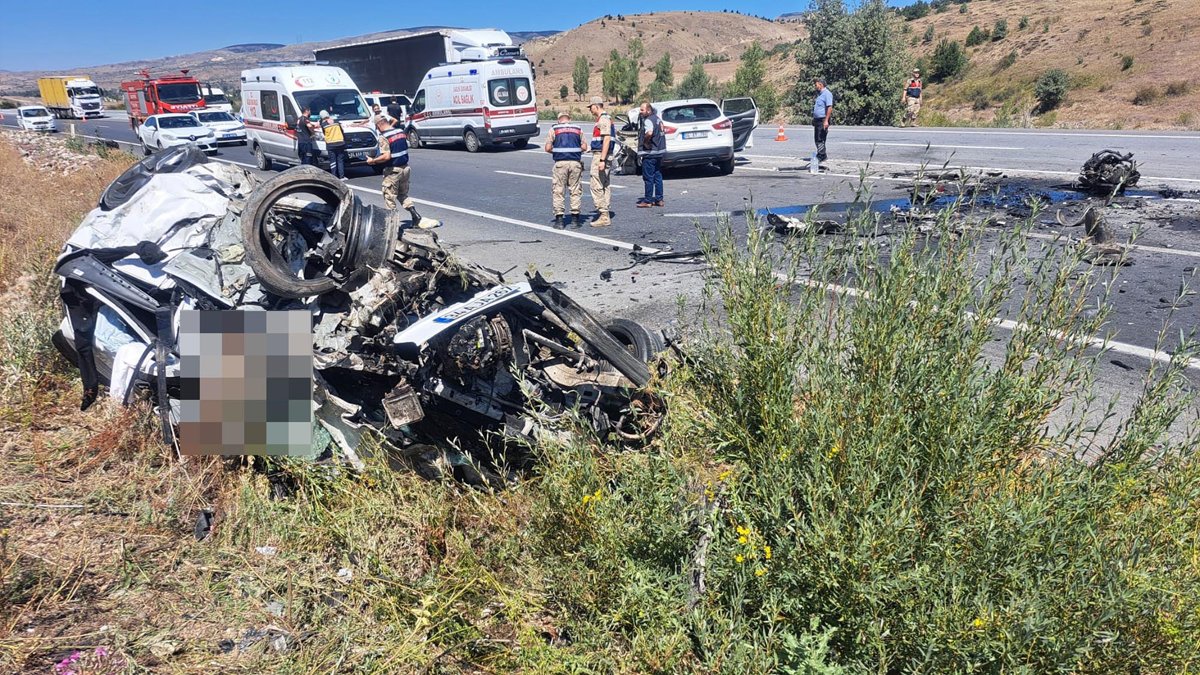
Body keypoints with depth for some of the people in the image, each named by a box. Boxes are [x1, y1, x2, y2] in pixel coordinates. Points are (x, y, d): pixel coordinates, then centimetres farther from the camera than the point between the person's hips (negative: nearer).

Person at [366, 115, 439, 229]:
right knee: (403, 195, 20)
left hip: (393, 170, -7)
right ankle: (417, 218, 10)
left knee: (389, 198, 6)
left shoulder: (383, 137, -16)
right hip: (405, 168, 7)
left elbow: (386, 156, -23)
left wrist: (372, 161, -11)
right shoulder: (401, 131, 6)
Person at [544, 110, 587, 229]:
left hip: (560, 163, -1)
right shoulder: (578, 129, 9)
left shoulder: (554, 129, 4)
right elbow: (584, 147, 7)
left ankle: (559, 219, 2)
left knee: (558, 191, 4)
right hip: (575, 162, 2)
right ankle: (575, 217, 10)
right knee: (576, 191, 9)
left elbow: (548, 148, -1)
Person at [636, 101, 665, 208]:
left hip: (650, 153, -10)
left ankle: (648, 201, 1)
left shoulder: (648, 120, -17)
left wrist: (645, 142, -21)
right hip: (659, 152, 10)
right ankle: (659, 199, 19)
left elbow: (649, 133, -37)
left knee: (648, 177, -3)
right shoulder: (656, 118, 14)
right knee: (657, 176, 14)